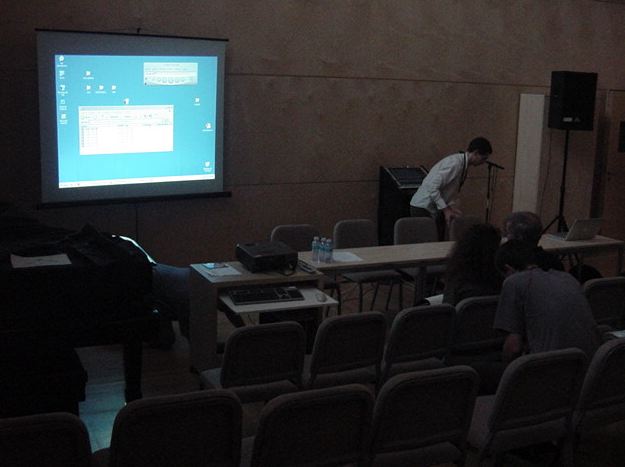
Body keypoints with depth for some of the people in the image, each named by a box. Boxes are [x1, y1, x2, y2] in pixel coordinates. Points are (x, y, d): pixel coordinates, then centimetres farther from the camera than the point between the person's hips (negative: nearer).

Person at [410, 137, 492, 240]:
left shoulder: (463, 165, 7)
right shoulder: (455, 163, -21)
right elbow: (432, 187, -27)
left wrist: (450, 206, -2)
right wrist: (445, 209, -21)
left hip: (434, 209, 9)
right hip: (423, 209, -9)